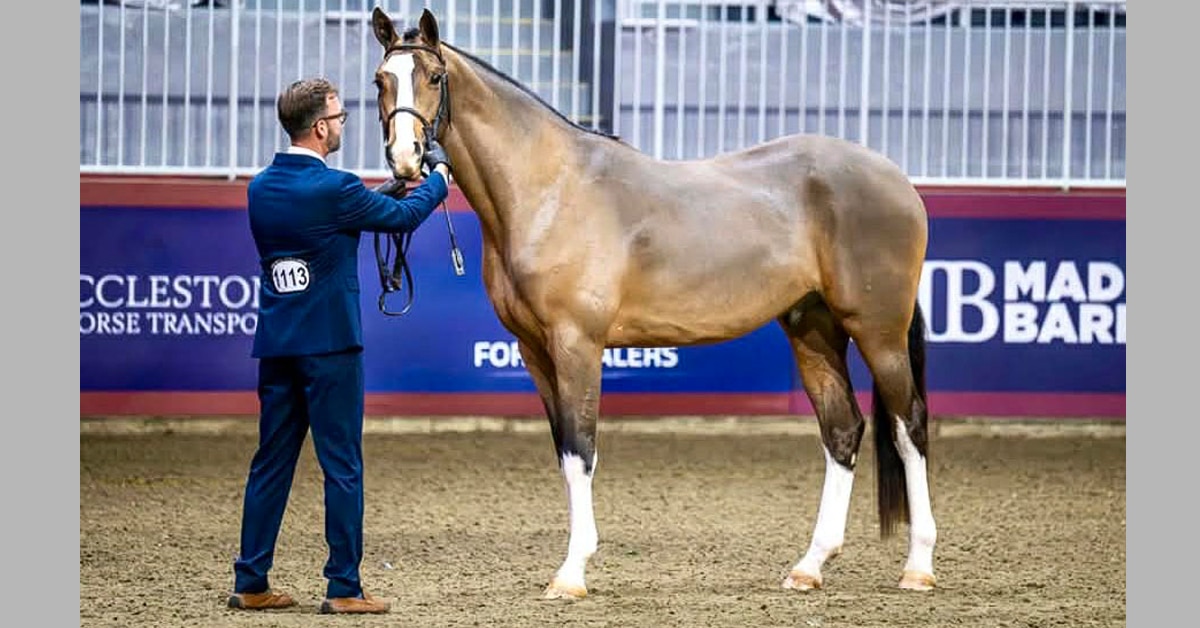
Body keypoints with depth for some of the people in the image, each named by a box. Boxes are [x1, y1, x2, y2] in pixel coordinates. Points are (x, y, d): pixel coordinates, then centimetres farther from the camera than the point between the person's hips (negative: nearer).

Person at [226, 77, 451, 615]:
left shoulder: (261, 188, 6)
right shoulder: (334, 189, -15)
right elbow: (405, 217, -2)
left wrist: (377, 194, 24)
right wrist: (440, 173, 16)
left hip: (276, 344, 7)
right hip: (330, 345, -7)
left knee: (271, 463, 11)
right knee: (341, 465, 0)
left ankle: (250, 583, 12)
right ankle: (343, 587, 1)